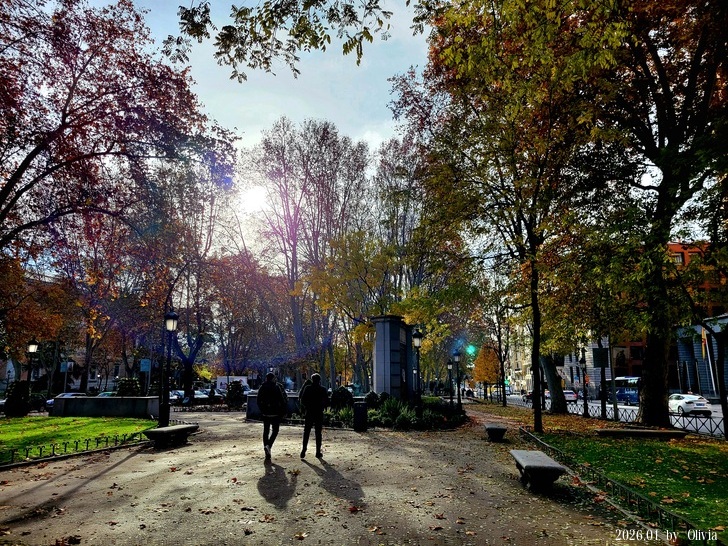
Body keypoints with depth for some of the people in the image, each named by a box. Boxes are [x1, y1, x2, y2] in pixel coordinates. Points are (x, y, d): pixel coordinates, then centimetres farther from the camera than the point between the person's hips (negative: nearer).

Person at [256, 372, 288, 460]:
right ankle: (269, 445, -15)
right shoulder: (278, 387, -7)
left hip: (265, 413, 3)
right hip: (276, 413, -3)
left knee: (266, 431, 12)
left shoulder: (262, 387, 3)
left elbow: (259, 401, 7)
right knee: (275, 430, 8)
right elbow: (284, 399, -9)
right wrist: (284, 411, 0)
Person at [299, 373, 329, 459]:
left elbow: (302, 400, -3)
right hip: (319, 413, 0)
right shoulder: (323, 389, -1)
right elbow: (327, 402, -1)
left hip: (309, 413, 0)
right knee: (318, 433, 6)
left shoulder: (307, 388, -2)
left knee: (306, 432, 8)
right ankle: (318, 452, 5)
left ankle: (303, 450, 0)